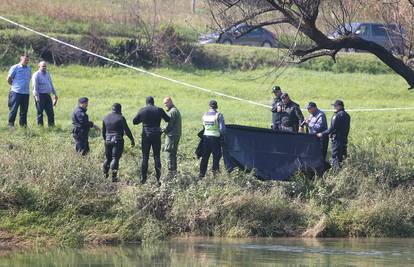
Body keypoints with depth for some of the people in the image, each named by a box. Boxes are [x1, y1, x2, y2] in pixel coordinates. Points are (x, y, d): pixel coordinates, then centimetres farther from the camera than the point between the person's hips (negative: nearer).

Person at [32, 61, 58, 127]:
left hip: (47, 95, 7)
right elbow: (35, 87, -11)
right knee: (40, 112, -2)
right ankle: (40, 126, 2)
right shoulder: (36, 75, -6)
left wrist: (54, 94, 22)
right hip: (40, 96, -7)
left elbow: (51, 85, 25)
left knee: (50, 112, 5)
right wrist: (37, 98, -18)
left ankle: (51, 126, 10)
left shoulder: (47, 74, 17)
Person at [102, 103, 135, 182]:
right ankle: (114, 177, -7)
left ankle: (105, 174, 20)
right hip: (117, 141, -5)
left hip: (108, 141, 5)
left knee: (107, 158, 16)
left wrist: (105, 139, 32)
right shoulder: (120, 118, -8)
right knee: (115, 158, -4)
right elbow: (127, 130, -10)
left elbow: (103, 131, 19)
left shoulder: (106, 118, 10)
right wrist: (132, 139, -2)